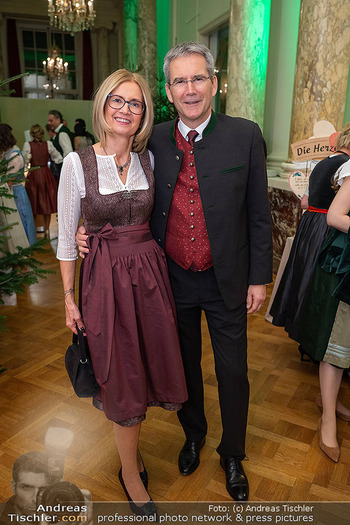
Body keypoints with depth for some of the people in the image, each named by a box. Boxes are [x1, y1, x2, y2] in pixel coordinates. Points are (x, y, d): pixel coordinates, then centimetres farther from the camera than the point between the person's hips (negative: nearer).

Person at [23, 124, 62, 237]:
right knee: (47, 202, 9)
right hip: (46, 174, 1)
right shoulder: (48, 144, -3)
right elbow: (59, 159, 4)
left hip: (33, 175, -1)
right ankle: (46, 229, 12)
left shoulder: (27, 145, -6)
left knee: (33, 201, 9)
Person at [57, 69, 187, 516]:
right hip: (104, 279, -3)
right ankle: (130, 473, 33)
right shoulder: (77, 162, -8)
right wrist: (69, 298, -2)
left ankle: (126, 435, 45)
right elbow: (66, 236, -3)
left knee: (149, 365, 13)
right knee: (123, 377, 8)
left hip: (150, 274, 4)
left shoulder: (149, 159, 3)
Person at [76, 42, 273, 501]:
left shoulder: (245, 136, -8)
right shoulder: (154, 141, -3)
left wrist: (259, 278, -3)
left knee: (233, 371, 13)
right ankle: (193, 435, 48)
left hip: (226, 280, -1)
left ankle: (232, 455, 39)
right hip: (173, 279, 2)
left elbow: (258, 214, -4)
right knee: (185, 364, 20)